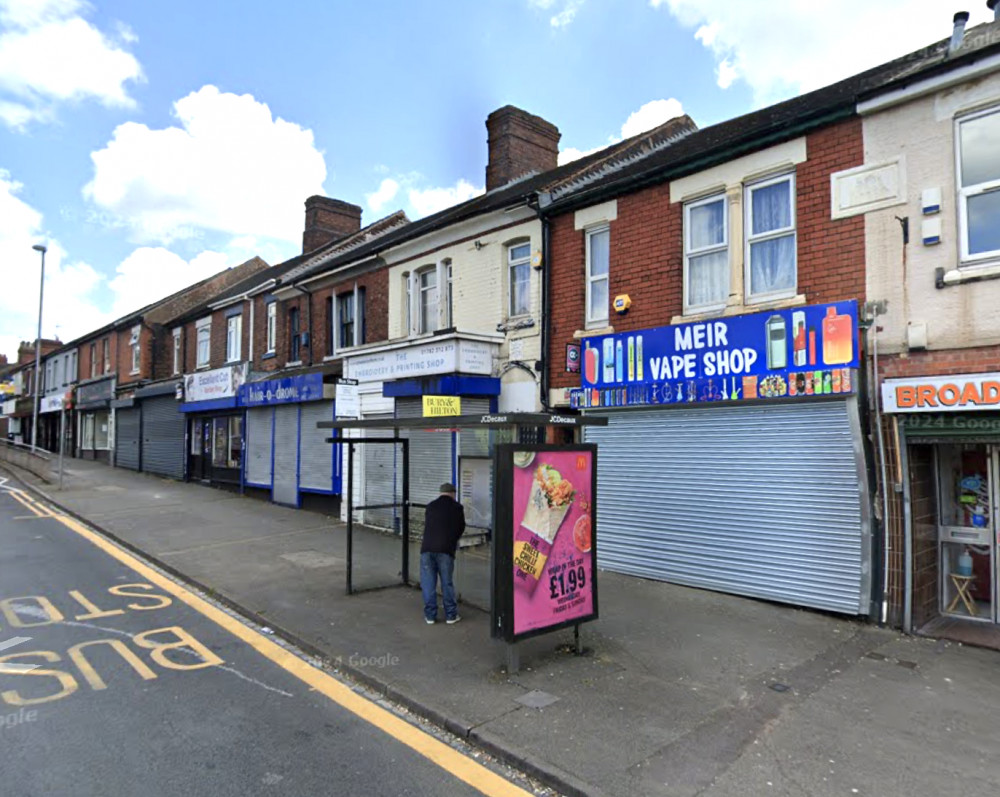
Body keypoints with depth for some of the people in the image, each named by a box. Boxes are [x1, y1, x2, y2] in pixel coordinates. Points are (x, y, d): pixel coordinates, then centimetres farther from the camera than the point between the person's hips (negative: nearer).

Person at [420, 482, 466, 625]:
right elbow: (461, 528, 17)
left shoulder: (430, 506, 16)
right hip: (446, 549, -2)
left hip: (427, 548, 2)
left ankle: (430, 615, 15)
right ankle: (451, 615, 15)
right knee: (447, 583, 8)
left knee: (428, 583, 10)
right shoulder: (457, 507, 7)